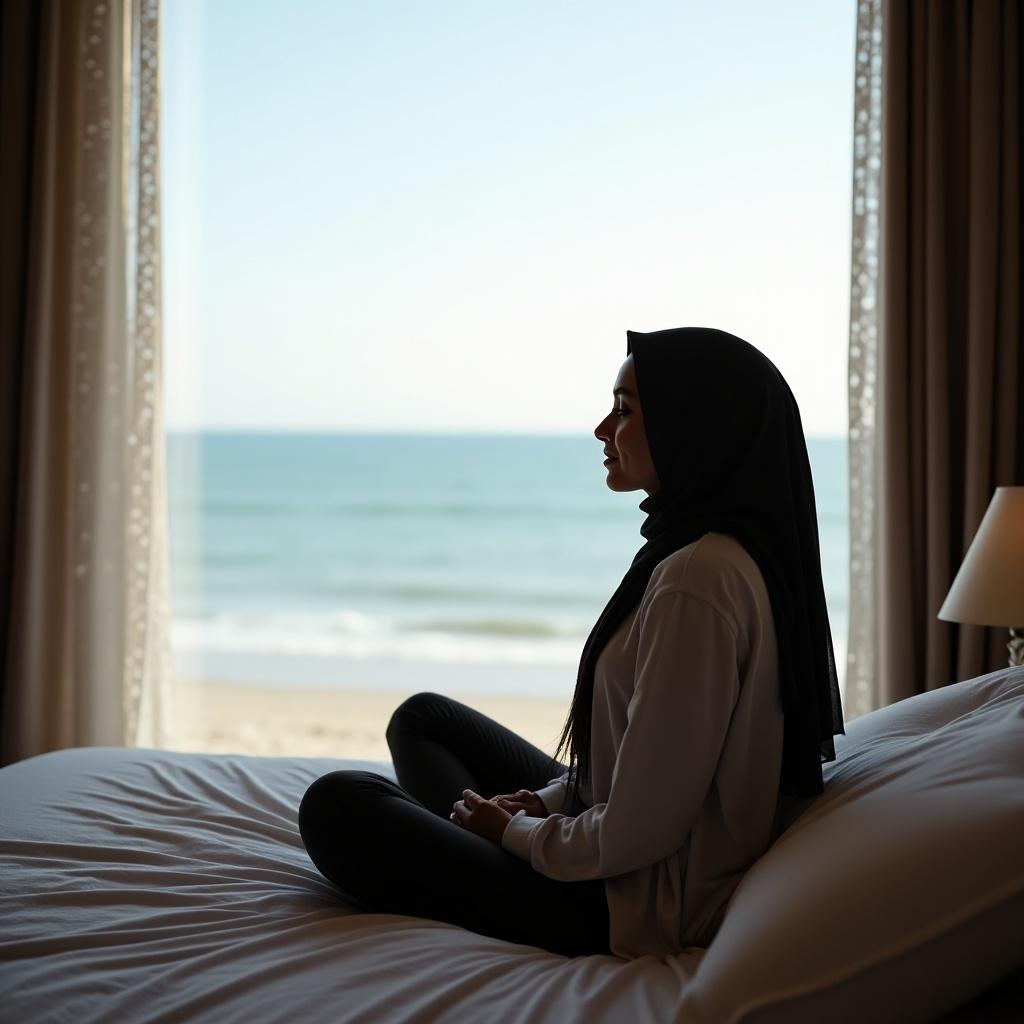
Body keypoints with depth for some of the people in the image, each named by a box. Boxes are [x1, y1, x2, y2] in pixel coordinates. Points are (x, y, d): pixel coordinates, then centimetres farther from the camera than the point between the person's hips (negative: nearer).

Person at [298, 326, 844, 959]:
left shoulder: (695, 581, -28)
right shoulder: (735, 552, 5)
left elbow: (635, 832, -27)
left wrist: (518, 831, -9)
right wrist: (544, 803, 3)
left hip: (642, 912, -10)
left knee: (336, 806, -6)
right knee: (422, 717, 20)